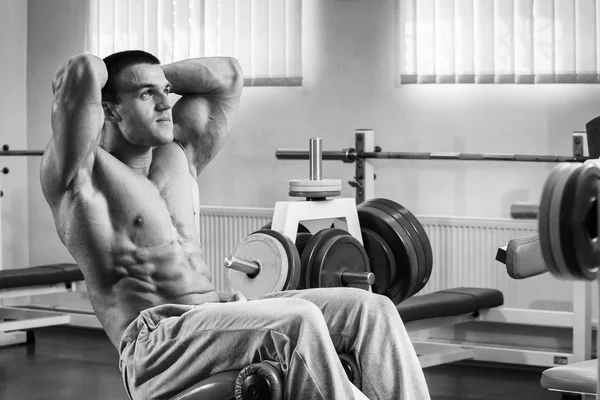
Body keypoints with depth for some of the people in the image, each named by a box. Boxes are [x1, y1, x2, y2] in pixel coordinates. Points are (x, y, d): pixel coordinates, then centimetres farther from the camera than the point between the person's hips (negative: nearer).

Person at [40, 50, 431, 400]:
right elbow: (84, 72, -17)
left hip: (217, 321, 9)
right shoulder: (80, 173, -2)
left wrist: (158, 77, 26)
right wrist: (78, 80, 4)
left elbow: (227, 73, 28)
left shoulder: (178, 157, 22)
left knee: (369, 308, -8)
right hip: (154, 346, -8)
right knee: (296, 322, -32)